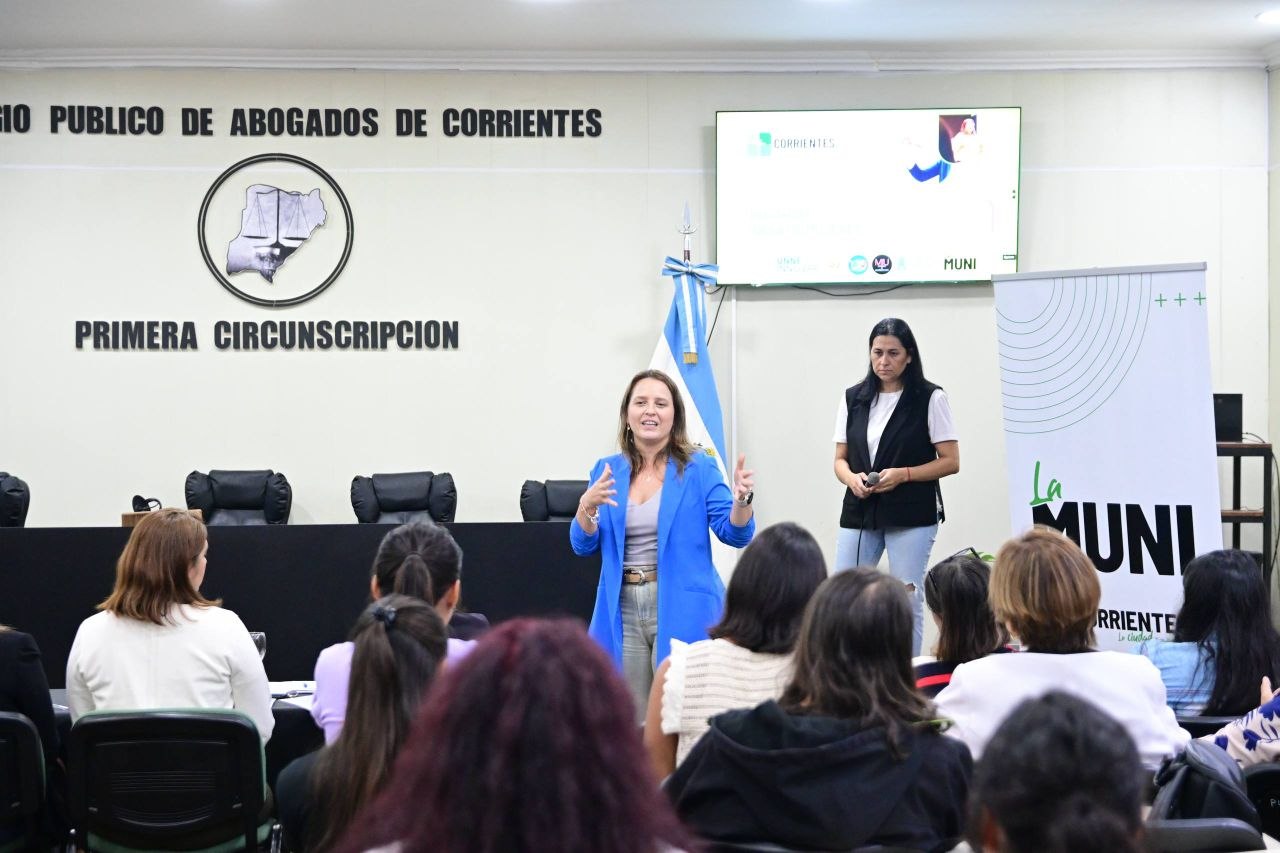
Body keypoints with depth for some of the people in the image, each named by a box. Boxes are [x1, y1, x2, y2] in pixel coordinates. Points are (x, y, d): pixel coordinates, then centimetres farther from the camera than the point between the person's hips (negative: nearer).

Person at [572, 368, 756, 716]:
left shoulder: (698, 467, -1)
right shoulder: (607, 471, 9)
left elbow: (735, 534, -6)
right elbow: (582, 545, 5)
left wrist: (741, 499, -27)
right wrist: (588, 506, -14)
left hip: (681, 609, -4)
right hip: (622, 610, 4)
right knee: (629, 720, 9)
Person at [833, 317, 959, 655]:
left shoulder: (931, 399, -1)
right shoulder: (853, 398, 11)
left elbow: (950, 461, -3)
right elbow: (840, 459, 12)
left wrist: (903, 474, -17)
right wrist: (851, 477, -11)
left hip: (912, 514, -4)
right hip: (859, 512, 4)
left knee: (906, 599, -2)